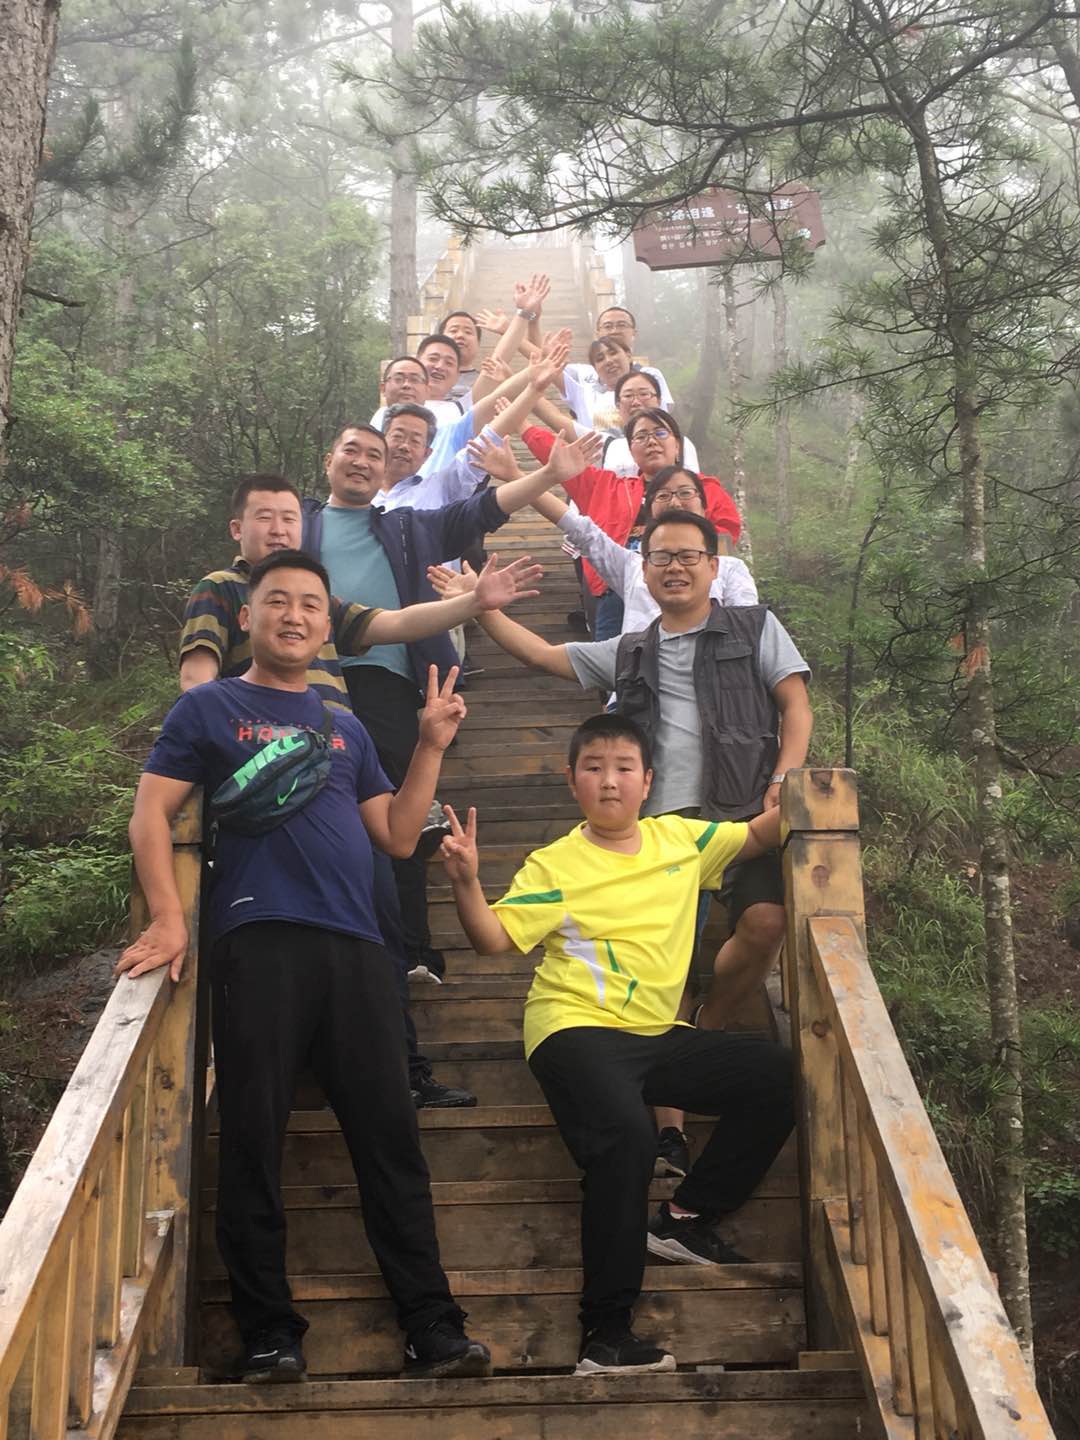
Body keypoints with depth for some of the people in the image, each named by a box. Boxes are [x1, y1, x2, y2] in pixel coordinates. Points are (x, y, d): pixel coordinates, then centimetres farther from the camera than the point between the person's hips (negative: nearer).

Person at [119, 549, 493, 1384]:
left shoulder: (346, 730, 23)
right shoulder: (209, 708, 11)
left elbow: (399, 837, 18)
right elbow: (152, 815, 2)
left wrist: (432, 746, 11)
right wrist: (169, 919, -12)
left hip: (355, 947, 4)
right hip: (256, 942, -3)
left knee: (392, 1137, -1)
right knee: (254, 1140, -2)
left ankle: (433, 1329, 3)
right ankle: (270, 1333, 10)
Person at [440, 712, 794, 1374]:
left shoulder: (680, 838, 12)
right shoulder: (554, 865, 0)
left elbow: (758, 836, 22)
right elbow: (494, 939, -8)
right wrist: (467, 883, -25)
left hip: (658, 1036, 6)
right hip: (578, 1029, -5)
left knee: (776, 1074, -10)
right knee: (626, 1134, -33)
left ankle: (688, 1217, 3)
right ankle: (605, 1333, -23)